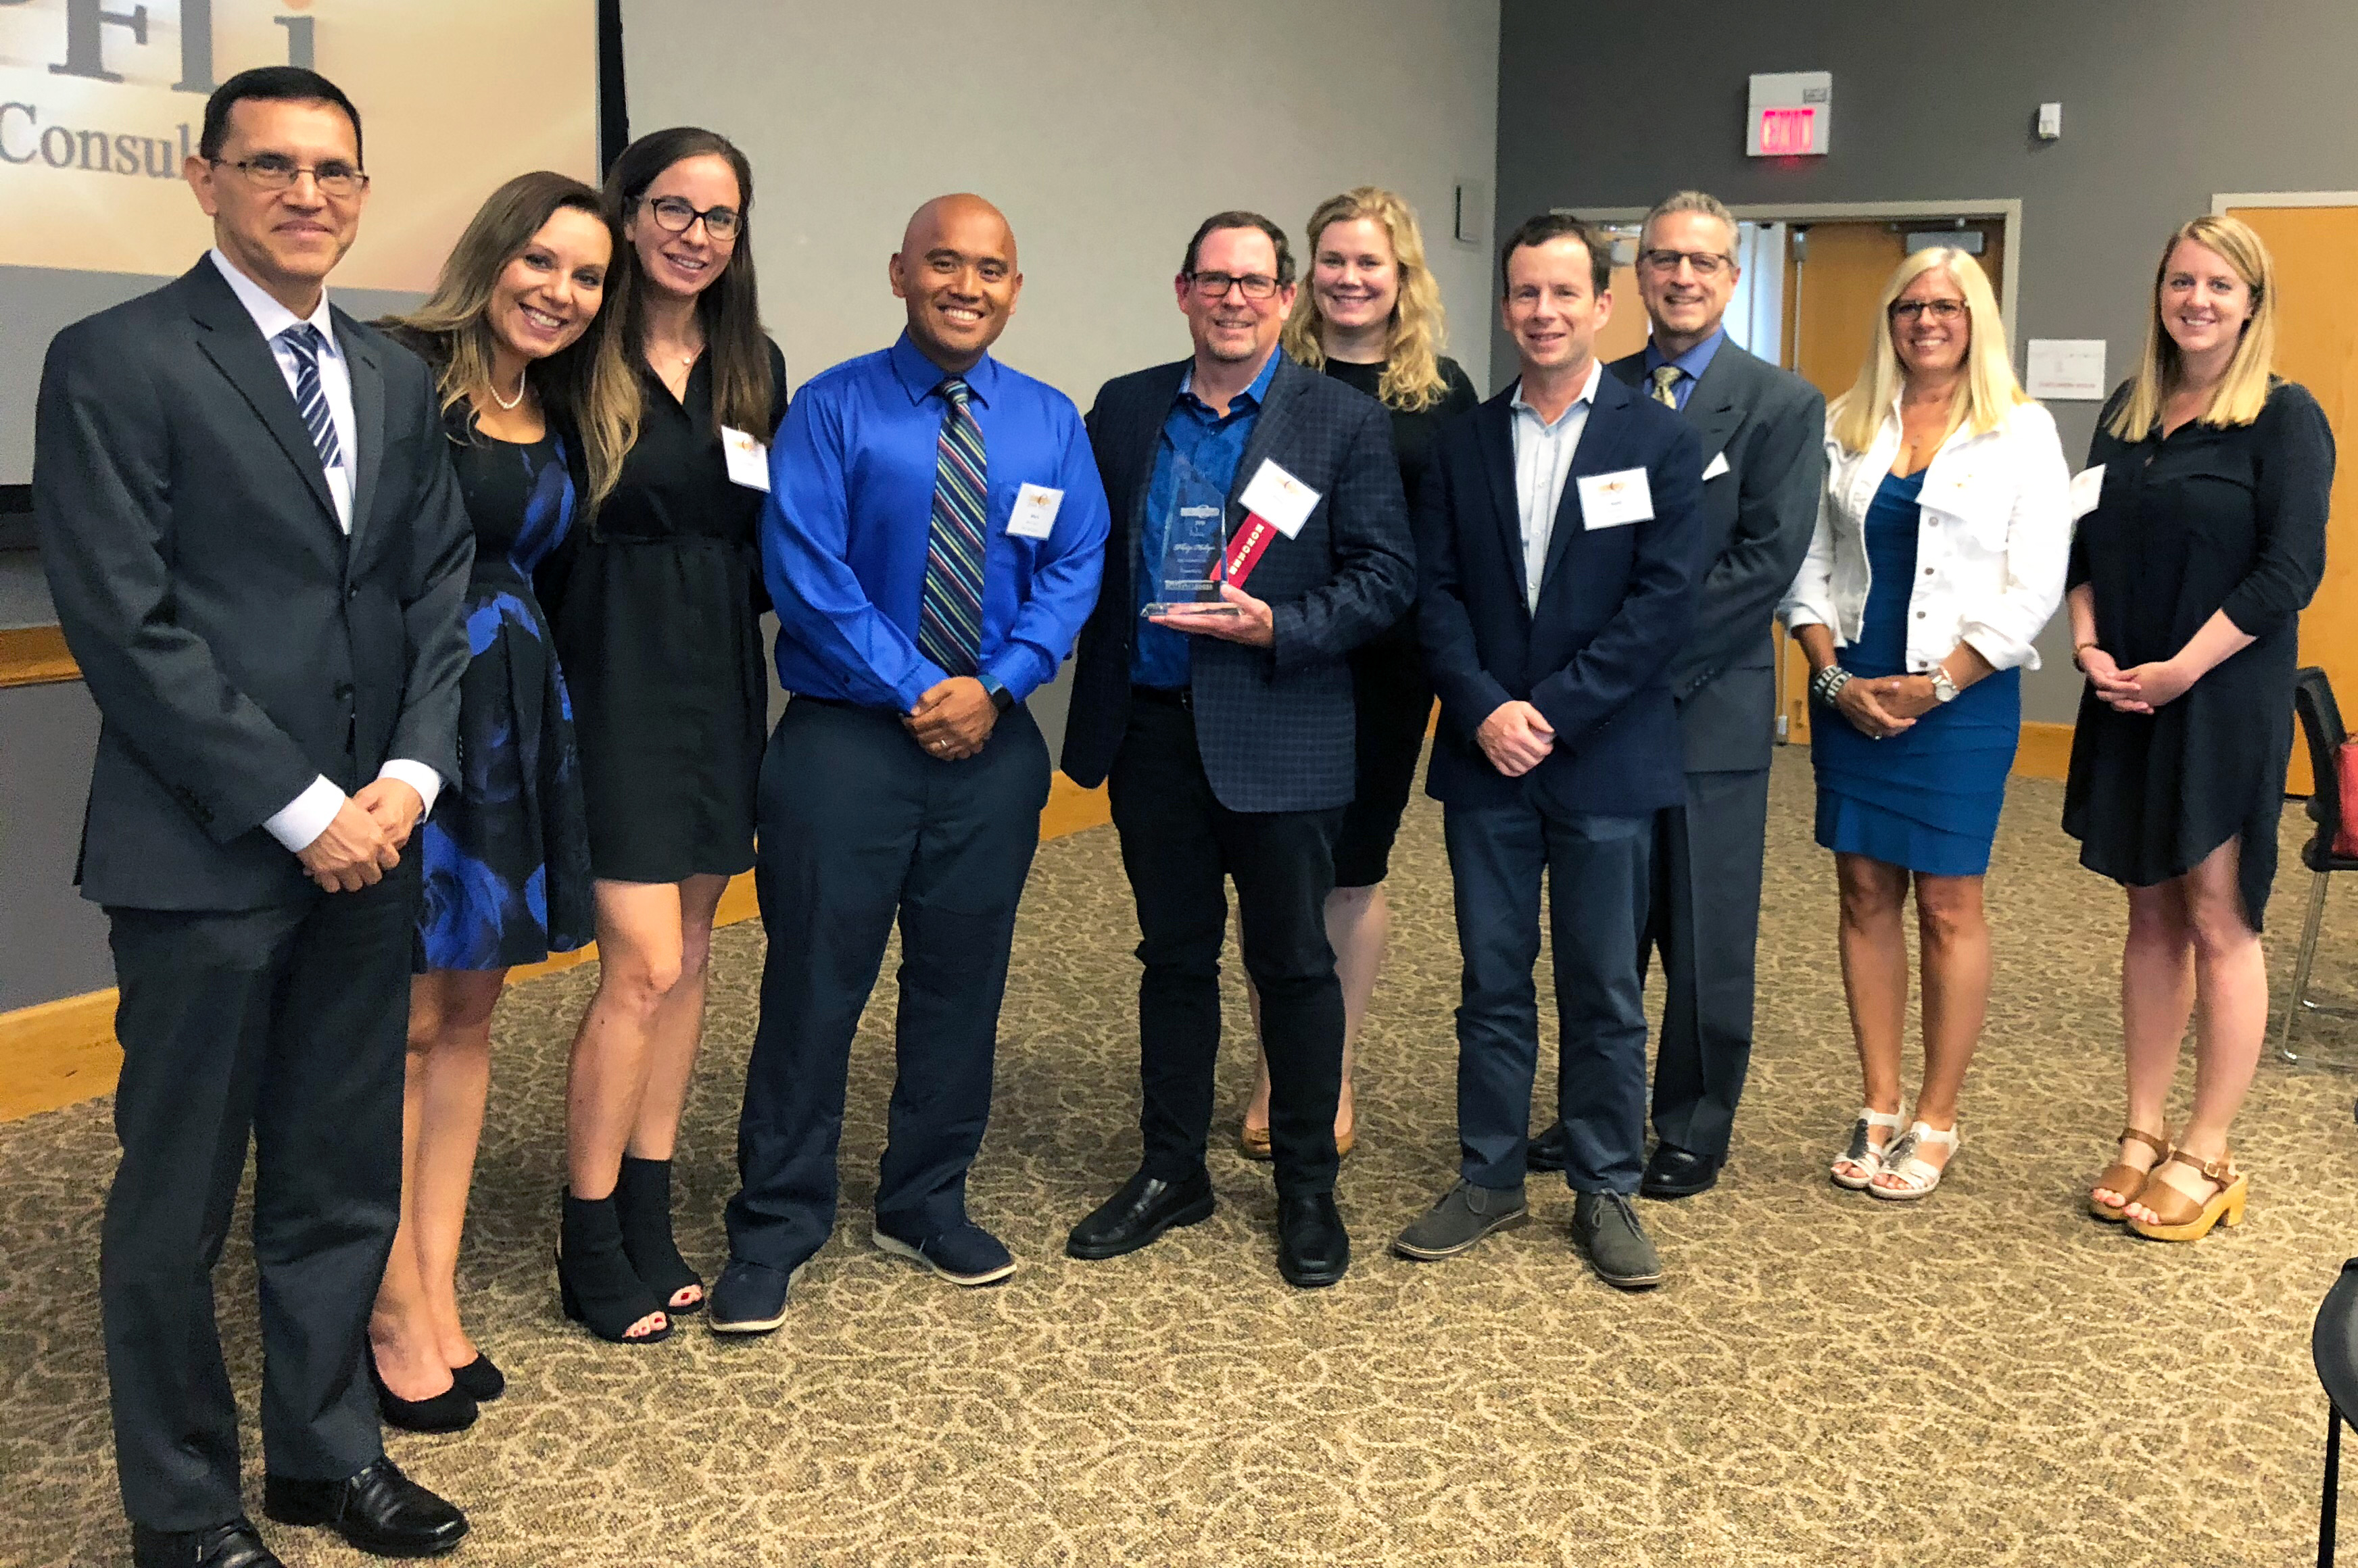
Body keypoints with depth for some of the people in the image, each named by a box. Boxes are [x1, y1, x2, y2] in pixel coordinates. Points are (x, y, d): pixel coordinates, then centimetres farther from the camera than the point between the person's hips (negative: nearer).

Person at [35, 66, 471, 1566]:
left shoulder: (398, 377, 13)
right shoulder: (116, 362, -6)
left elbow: (441, 591, 12)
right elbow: (125, 624, -12)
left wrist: (412, 774, -3)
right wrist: (299, 809, -14)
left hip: (370, 843, 6)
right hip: (207, 853, -5)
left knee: (346, 1177, 14)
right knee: (180, 1198, 8)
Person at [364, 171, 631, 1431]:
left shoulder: (568, 418, 14)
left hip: (514, 724, 7)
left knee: (468, 1010, 11)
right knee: (403, 1018, 0)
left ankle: (439, 1297, 21)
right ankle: (399, 1319, 12)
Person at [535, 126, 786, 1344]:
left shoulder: (754, 366, 11)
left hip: (718, 678, 6)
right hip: (613, 675, -6)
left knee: (688, 947, 10)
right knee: (644, 962, -8)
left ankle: (650, 1218, 22)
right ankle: (591, 1246, 8)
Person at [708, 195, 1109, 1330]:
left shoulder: (1051, 423, 7)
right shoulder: (832, 409, -4)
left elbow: (1074, 568, 1)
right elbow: (805, 572, -11)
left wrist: (994, 684, -13)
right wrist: (914, 692, -15)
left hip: (994, 737, 4)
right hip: (846, 735, -3)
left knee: (963, 979, 12)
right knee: (814, 980, 1)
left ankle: (928, 1205, 29)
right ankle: (774, 1232, 15)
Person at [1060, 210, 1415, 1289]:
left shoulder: (1344, 422, -1)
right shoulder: (1123, 410, 9)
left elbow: (1385, 576, -4)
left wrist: (1277, 628, -18)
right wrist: (1097, 694, -2)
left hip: (1277, 740, -3)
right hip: (1151, 730, 3)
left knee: (1293, 962, 6)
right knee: (1173, 957, 14)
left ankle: (1308, 1188, 22)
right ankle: (1170, 1172, 28)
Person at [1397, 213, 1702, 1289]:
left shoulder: (1658, 441, -1)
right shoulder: (1463, 444, 8)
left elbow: (1664, 601, -8)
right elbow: (1437, 594, 3)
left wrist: (1553, 712, -14)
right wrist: (1485, 709, -12)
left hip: (1605, 757, -2)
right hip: (1485, 756, 2)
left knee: (1604, 990, 7)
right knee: (1492, 984, 10)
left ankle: (1605, 1191, 21)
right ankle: (1488, 1180, 23)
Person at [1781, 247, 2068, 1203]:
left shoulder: (2021, 433, 0)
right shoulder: (1846, 426, 8)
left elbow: (2035, 588, -6)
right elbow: (1807, 564, 7)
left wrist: (1932, 686, -12)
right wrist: (1835, 677, -6)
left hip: (1962, 695, -3)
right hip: (1851, 693, 3)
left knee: (1948, 906, 1)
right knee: (1866, 893, 6)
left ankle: (1936, 1124, 12)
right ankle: (1879, 1108, 17)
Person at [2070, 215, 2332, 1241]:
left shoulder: (2284, 418, -6)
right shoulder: (2127, 413, 11)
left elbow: (2290, 571, -13)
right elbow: (2087, 543, 12)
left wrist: (2181, 670, -17)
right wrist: (2089, 644, -4)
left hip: (2226, 701, -5)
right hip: (2125, 698, 6)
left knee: (2218, 925, 0)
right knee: (2151, 915, 11)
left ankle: (2207, 1158, 9)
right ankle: (2144, 1134, 19)